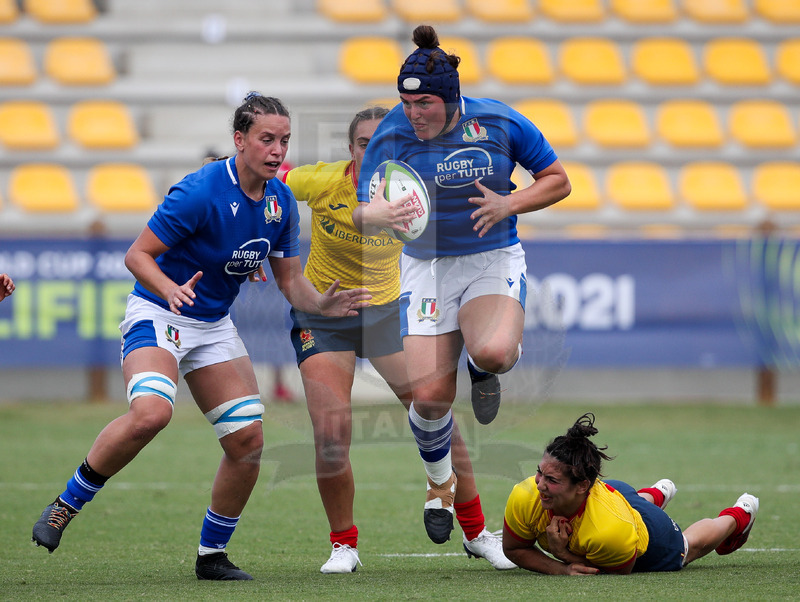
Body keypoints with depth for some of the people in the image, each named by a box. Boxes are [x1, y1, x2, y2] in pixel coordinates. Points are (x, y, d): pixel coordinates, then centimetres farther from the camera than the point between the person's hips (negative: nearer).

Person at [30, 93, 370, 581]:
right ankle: (65, 506, -14)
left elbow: (290, 280, 9)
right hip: (157, 315, -7)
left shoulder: (281, 202, 1)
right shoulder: (201, 191, -21)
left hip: (215, 326, 7)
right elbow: (138, 254, -16)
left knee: (249, 440, -4)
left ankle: (212, 555, 13)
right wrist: (169, 288, -35)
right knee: (151, 413, -32)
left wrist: (322, 304, -12)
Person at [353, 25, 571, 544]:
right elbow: (362, 214, -8)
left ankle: (484, 370, 9)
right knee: (430, 396, -10)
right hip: (427, 267, 1)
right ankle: (441, 483, 21)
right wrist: (381, 215, -33)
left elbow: (557, 181, 2)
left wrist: (507, 205, -15)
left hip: (495, 260, -1)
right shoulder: (392, 135, -9)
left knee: (494, 352, -32)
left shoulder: (498, 122, -8)